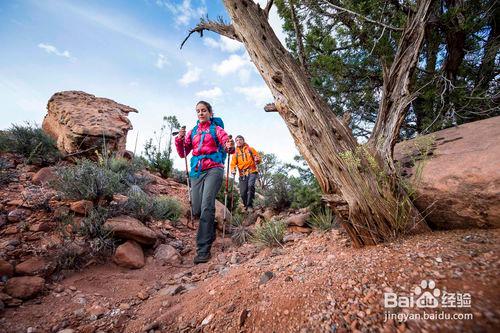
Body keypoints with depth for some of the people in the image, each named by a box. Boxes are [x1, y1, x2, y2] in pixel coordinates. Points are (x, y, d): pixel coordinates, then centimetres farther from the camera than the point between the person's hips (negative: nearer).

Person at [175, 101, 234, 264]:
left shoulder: (216, 129, 8)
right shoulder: (192, 132, 19)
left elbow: (227, 144, -6)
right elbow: (183, 153, 14)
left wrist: (230, 146, -30)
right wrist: (179, 139, -4)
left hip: (213, 169, -4)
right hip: (196, 171, 4)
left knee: (207, 206, -19)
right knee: (197, 211, 3)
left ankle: (203, 249, -13)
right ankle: (210, 227, 35)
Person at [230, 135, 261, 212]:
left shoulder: (250, 149, 13)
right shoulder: (235, 153, 15)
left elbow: (258, 157, 11)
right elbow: (233, 164, 6)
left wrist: (257, 159, -13)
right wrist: (233, 170, -14)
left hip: (252, 172, -2)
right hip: (242, 174, 2)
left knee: (250, 186, -27)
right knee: (243, 193, -3)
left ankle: (250, 205, -21)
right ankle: (246, 206, 19)